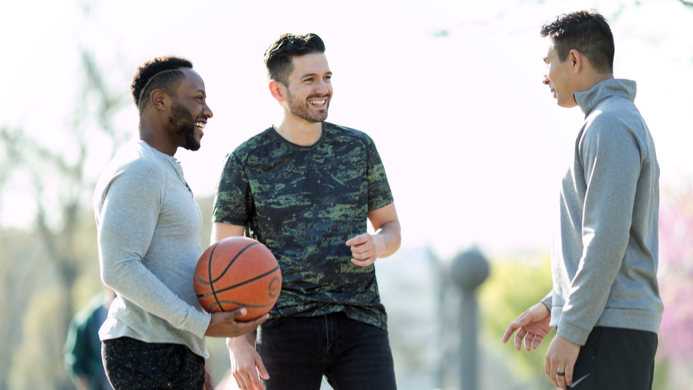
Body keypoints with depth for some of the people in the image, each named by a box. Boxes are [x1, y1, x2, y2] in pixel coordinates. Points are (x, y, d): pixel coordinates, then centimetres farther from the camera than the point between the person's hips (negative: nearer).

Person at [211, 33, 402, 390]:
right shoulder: (246, 162, 1)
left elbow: (391, 229, 17)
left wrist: (377, 245, -9)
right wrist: (237, 343, -10)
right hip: (287, 328, -2)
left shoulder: (359, 148, 9)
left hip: (359, 322, 2)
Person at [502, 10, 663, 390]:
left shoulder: (609, 124, -12)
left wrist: (570, 331, -19)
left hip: (609, 328, -10)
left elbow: (607, 240, -20)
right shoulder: (626, 121, 22)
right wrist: (553, 306, 23)